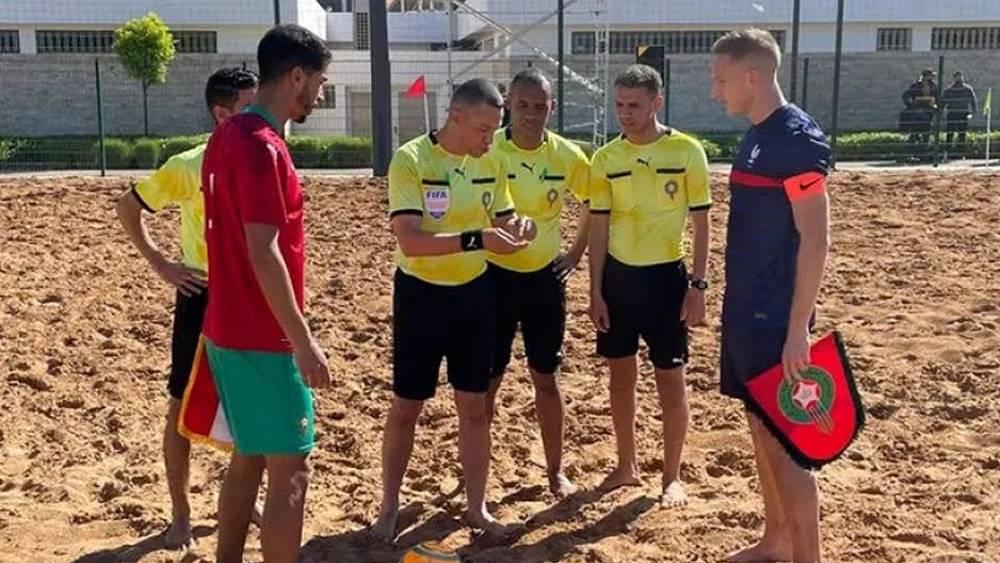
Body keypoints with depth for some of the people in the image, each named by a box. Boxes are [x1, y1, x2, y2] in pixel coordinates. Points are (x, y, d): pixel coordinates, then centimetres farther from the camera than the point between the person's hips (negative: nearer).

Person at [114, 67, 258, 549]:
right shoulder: (188, 166, -13)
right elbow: (127, 206, -2)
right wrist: (160, 264, -7)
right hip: (204, 297, -4)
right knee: (185, 405, 5)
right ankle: (180, 513, 20)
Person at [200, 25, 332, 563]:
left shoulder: (228, 136, 11)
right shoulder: (261, 146, -19)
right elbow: (263, 253, -24)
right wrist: (303, 341, -20)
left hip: (229, 330, 10)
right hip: (262, 340, -10)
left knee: (247, 458, 19)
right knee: (288, 471, -1)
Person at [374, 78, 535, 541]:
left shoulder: (491, 162, 0)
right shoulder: (411, 160, -17)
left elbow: (501, 217, 13)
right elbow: (410, 241, -26)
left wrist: (515, 227, -11)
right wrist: (477, 239, -36)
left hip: (475, 292, 5)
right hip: (421, 293, -4)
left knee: (474, 406, 10)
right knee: (406, 406, 7)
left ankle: (476, 506, 25)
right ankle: (389, 505, 25)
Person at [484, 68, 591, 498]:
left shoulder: (567, 156, -4)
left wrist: (576, 254, 7)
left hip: (545, 278, 2)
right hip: (494, 276, -2)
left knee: (545, 378, 12)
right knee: (487, 380, 6)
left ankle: (555, 470, 27)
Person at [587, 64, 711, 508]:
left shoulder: (687, 151, -7)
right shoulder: (605, 159, 1)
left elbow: (701, 223, -3)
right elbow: (599, 229, 4)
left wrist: (698, 284, -8)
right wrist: (595, 292, 1)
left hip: (665, 276, -3)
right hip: (618, 275, 3)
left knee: (670, 380, 4)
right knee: (621, 376, 12)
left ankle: (672, 476, 20)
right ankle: (626, 465, 29)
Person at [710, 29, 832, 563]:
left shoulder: (798, 138, -16)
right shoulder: (755, 136, 11)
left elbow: (815, 240, -19)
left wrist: (798, 327, -21)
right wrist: (737, 306, 18)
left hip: (775, 316, -9)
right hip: (746, 309, 9)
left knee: (787, 440, -1)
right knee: (761, 429, 17)